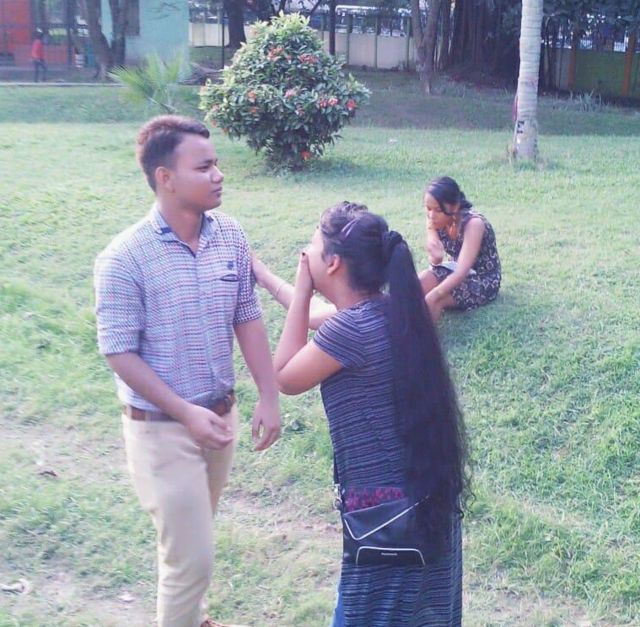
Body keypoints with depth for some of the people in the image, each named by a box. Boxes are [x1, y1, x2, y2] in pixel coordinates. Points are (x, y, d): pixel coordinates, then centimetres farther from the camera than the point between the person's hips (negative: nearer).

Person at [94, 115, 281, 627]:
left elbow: (247, 319, 4)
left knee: (192, 540, 23)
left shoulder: (231, 237, -3)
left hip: (221, 415, 5)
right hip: (161, 428, -5)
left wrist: (269, 397, -1)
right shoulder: (125, 258, -19)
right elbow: (120, 353, -16)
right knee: (190, 556, 1)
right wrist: (185, 413, -20)